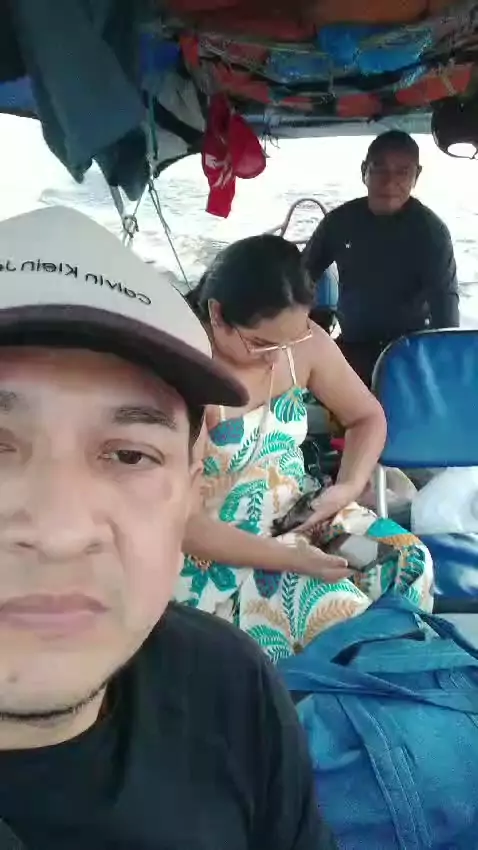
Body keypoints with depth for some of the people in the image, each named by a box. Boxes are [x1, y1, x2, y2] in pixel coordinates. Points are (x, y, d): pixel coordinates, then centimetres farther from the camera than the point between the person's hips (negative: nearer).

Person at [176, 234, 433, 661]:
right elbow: (182, 522, -25)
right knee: (332, 607, -26)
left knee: (410, 559, -9)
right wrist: (287, 558, -30)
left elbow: (368, 417, 7)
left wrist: (349, 487, -12)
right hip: (216, 550, -6)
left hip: (298, 516, 6)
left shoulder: (302, 342, -9)